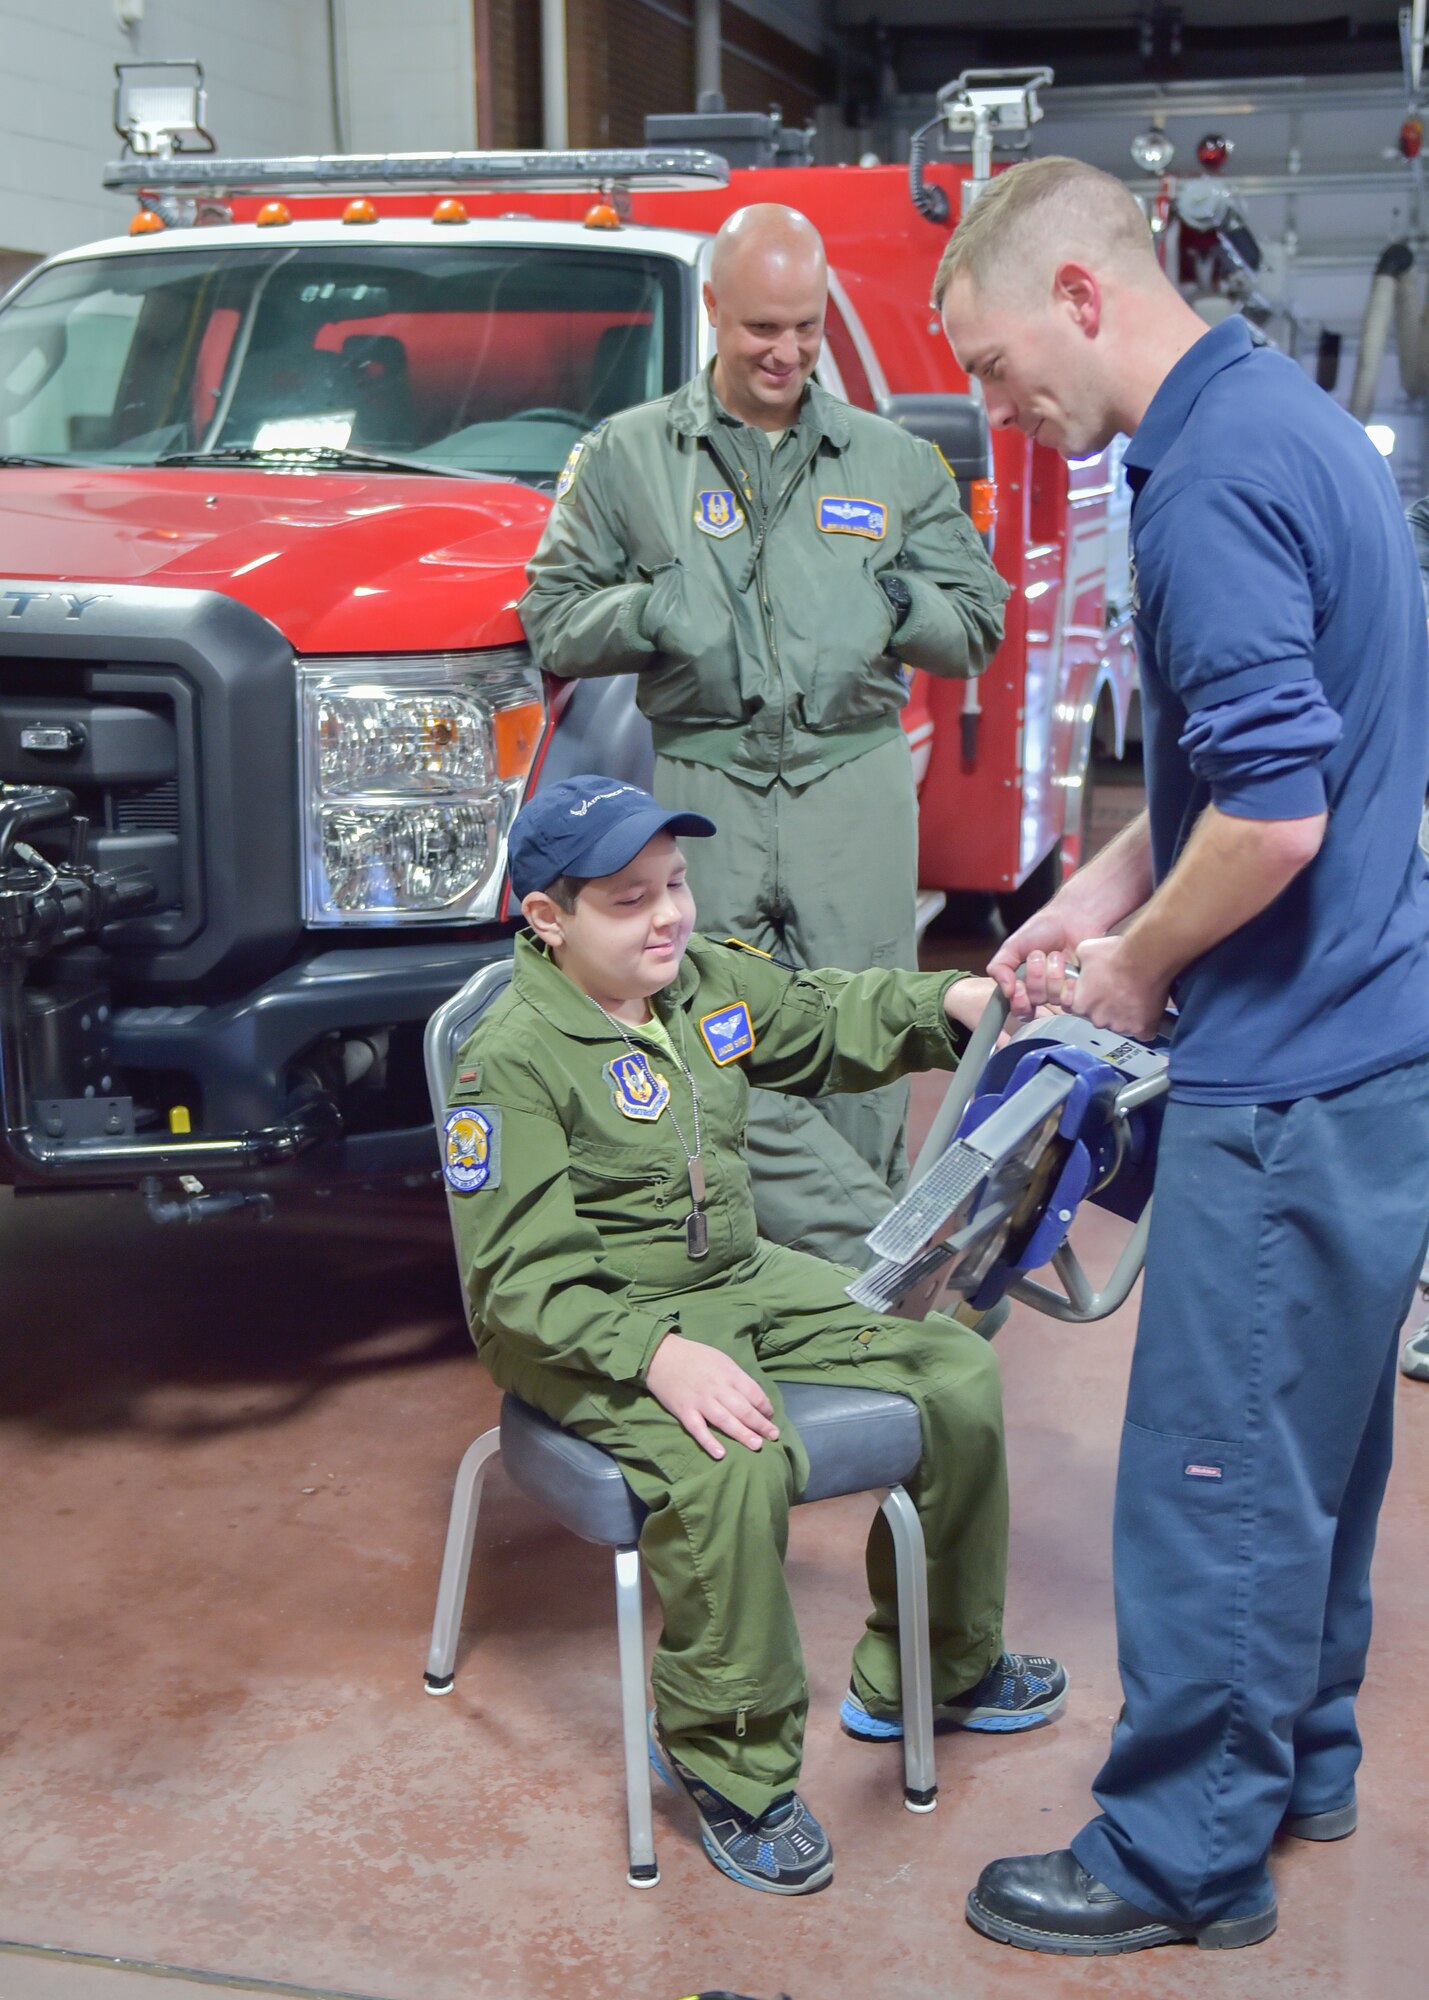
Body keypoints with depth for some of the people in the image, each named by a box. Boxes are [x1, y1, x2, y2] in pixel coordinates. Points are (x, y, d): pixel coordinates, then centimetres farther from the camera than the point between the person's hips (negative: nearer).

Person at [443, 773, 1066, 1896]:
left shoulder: (708, 980, 3)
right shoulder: (515, 1060, -19)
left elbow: (823, 1025, 23)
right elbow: (521, 1278, -22)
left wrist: (947, 1004, 4)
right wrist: (658, 1354, -35)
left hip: (742, 1280, 8)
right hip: (593, 1330, -8)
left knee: (961, 1378, 4)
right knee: (736, 1469, -36)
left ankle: (925, 1674, 24)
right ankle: (730, 1768, -12)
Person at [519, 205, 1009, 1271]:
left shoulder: (896, 462, 14)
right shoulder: (626, 455, 10)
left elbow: (979, 622, 14)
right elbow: (553, 619, 8)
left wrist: (895, 603, -7)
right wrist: (654, 610, -11)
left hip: (856, 789, 1)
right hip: (702, 786, 0)